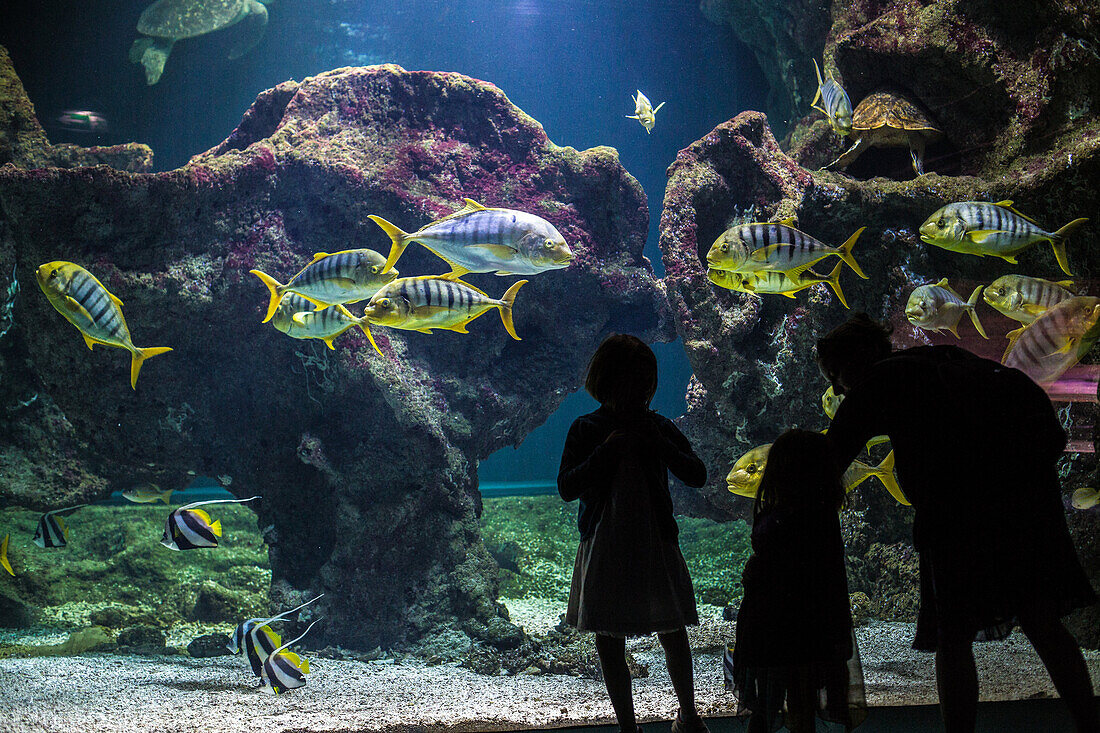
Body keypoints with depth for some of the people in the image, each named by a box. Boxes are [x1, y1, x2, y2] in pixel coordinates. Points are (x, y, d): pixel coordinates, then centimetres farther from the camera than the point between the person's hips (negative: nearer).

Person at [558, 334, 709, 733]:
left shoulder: (659, 427, 4)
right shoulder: (586, 429, 1)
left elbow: (697, 475, -1)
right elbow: (566, 488, -7)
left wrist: (658, 443, -15)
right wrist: (607, 449, -16)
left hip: (656, 543, 0)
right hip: (604, 547, 0)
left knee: (673, 633, 5)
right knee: (609, 642, 6)